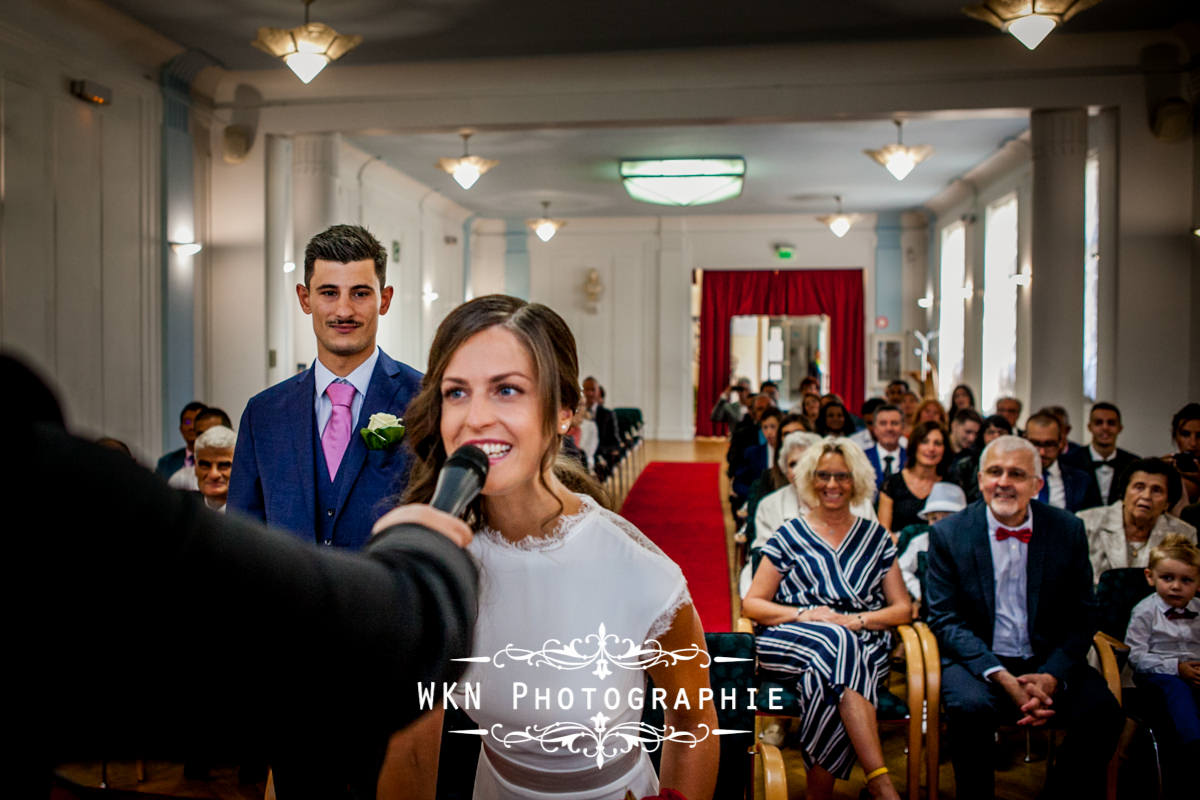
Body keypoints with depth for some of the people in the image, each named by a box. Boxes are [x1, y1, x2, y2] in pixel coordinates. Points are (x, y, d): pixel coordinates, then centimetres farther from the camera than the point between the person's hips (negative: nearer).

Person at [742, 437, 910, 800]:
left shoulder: (876, 538, 17)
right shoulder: (790, 535, 12)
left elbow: (902, 608, 12)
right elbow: (751, 604, 7)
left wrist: (856, 620, -9)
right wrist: (804, 614, -12)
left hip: (863, 644, 1)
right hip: (793, 641, -1)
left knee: (829, 678, -36)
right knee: (837, 644, -36)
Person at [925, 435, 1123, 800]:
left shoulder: (1068, 530, 2)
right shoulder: (948, 533, -3)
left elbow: (1082, 616, 4)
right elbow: (944, 620, -6)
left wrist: (1051, 676, -13)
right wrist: (1003, 678, -19)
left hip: (1048, 663, 2)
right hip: (977, 660, -2)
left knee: (1103, 711, -23)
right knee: (971, 706, -32)